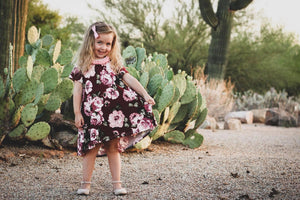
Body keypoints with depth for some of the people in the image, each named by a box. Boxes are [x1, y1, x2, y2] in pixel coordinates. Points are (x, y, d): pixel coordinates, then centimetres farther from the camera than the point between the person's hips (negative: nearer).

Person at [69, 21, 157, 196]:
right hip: (91, 114, -1)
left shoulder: (115, 65, 8)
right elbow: (77, 90, 2)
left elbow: (130, 80, 0)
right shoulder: (83, 66, 4)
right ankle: (86, 183, 13)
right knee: (91, 148, 2)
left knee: (114, 148, 8)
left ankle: (117, 183, 15)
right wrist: (77, 113, -3)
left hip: (113, 115, 2)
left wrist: (145, 95, -11)